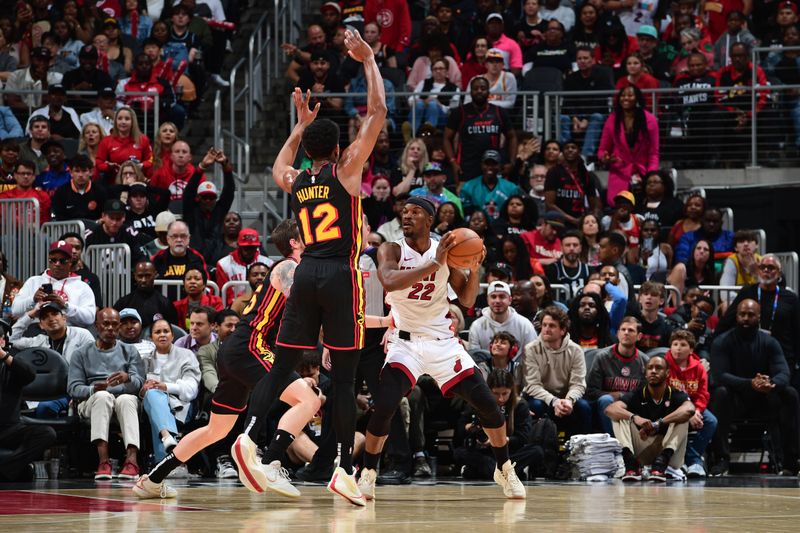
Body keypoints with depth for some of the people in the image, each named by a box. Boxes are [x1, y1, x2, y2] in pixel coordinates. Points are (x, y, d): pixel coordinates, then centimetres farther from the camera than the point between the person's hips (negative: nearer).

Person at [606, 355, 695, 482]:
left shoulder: (675, 395, -2)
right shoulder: (637, 395, 1)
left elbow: (689, 409, -27)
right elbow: (610, 410, -17)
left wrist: (657, 424, -37)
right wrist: (635, 418, -38)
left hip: (665, 446, -1)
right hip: (640, 449, 1)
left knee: (682, 417, -21)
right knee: (620, 415, -16)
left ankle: (661, 463, -37)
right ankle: (631, 465, -36)